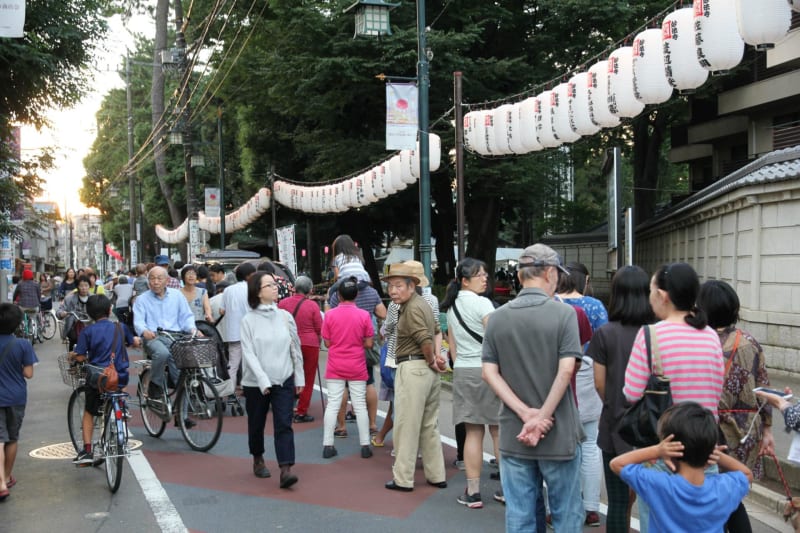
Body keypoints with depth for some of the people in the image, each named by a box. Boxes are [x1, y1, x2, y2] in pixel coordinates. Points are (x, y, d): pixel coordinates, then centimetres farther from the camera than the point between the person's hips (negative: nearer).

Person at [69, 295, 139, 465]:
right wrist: (136, 340, 41)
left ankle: (87, 451, 8)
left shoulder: (87, 332, -6)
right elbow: (135, 343, 18)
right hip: (120, 378, 2)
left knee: (89, 412, 17)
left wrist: (71, 355, 15)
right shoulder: (120, 327, 1)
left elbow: (80, 357, -7)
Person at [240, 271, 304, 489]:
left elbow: (296, 349, 9)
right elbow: (249, 353, -11)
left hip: (284, 380, 1)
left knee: (284, 425, -9)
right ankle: (258, 460, 37)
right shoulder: (249, 320, -5)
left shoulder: (285, 316, 3)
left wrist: (299, 378, 9)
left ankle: (285, 470, -14)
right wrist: (263, 380, -19)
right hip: (256, 383, -1)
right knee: (257, 424, 15)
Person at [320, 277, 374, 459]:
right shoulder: (364, 315, -8)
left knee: (332, 405, 6)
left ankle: (327, 445, 7)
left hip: (335, 367, 1)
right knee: (360, 405, 6)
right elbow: (369, 344, -5)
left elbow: (327, 343, -2)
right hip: (357, 367, 0)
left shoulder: (330, 315, -7)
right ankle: (365, 446, 9)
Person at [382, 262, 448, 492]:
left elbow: (425, 339, -23)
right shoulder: (423, 304, 16)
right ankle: (436, 476, 21)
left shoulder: (412, 308, -14)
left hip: (412, 368, -10)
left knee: (406, 426, -1)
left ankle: (403, 479, 6)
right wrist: (435, 357, 13)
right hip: (428, 370, 10)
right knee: (429, 426, 15)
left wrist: (431, 360, -8)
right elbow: (435, 332, 24)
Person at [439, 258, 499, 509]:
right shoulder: (482, 303, -10)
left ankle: (472, 492, 7)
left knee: (473, 432, 8)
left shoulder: (452, 306, 12)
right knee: (498, 431, 2)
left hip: (462, 372, 6)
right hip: (486, 369, -6)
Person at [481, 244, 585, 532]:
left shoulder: (497, 318, 3)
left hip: (513, 433, 3)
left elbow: (489, 372, -3)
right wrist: (542, 418, -13)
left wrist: (526, 414, -9)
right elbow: (566, 370, -16)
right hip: (558, 432, -3)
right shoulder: (563, 313, -9)